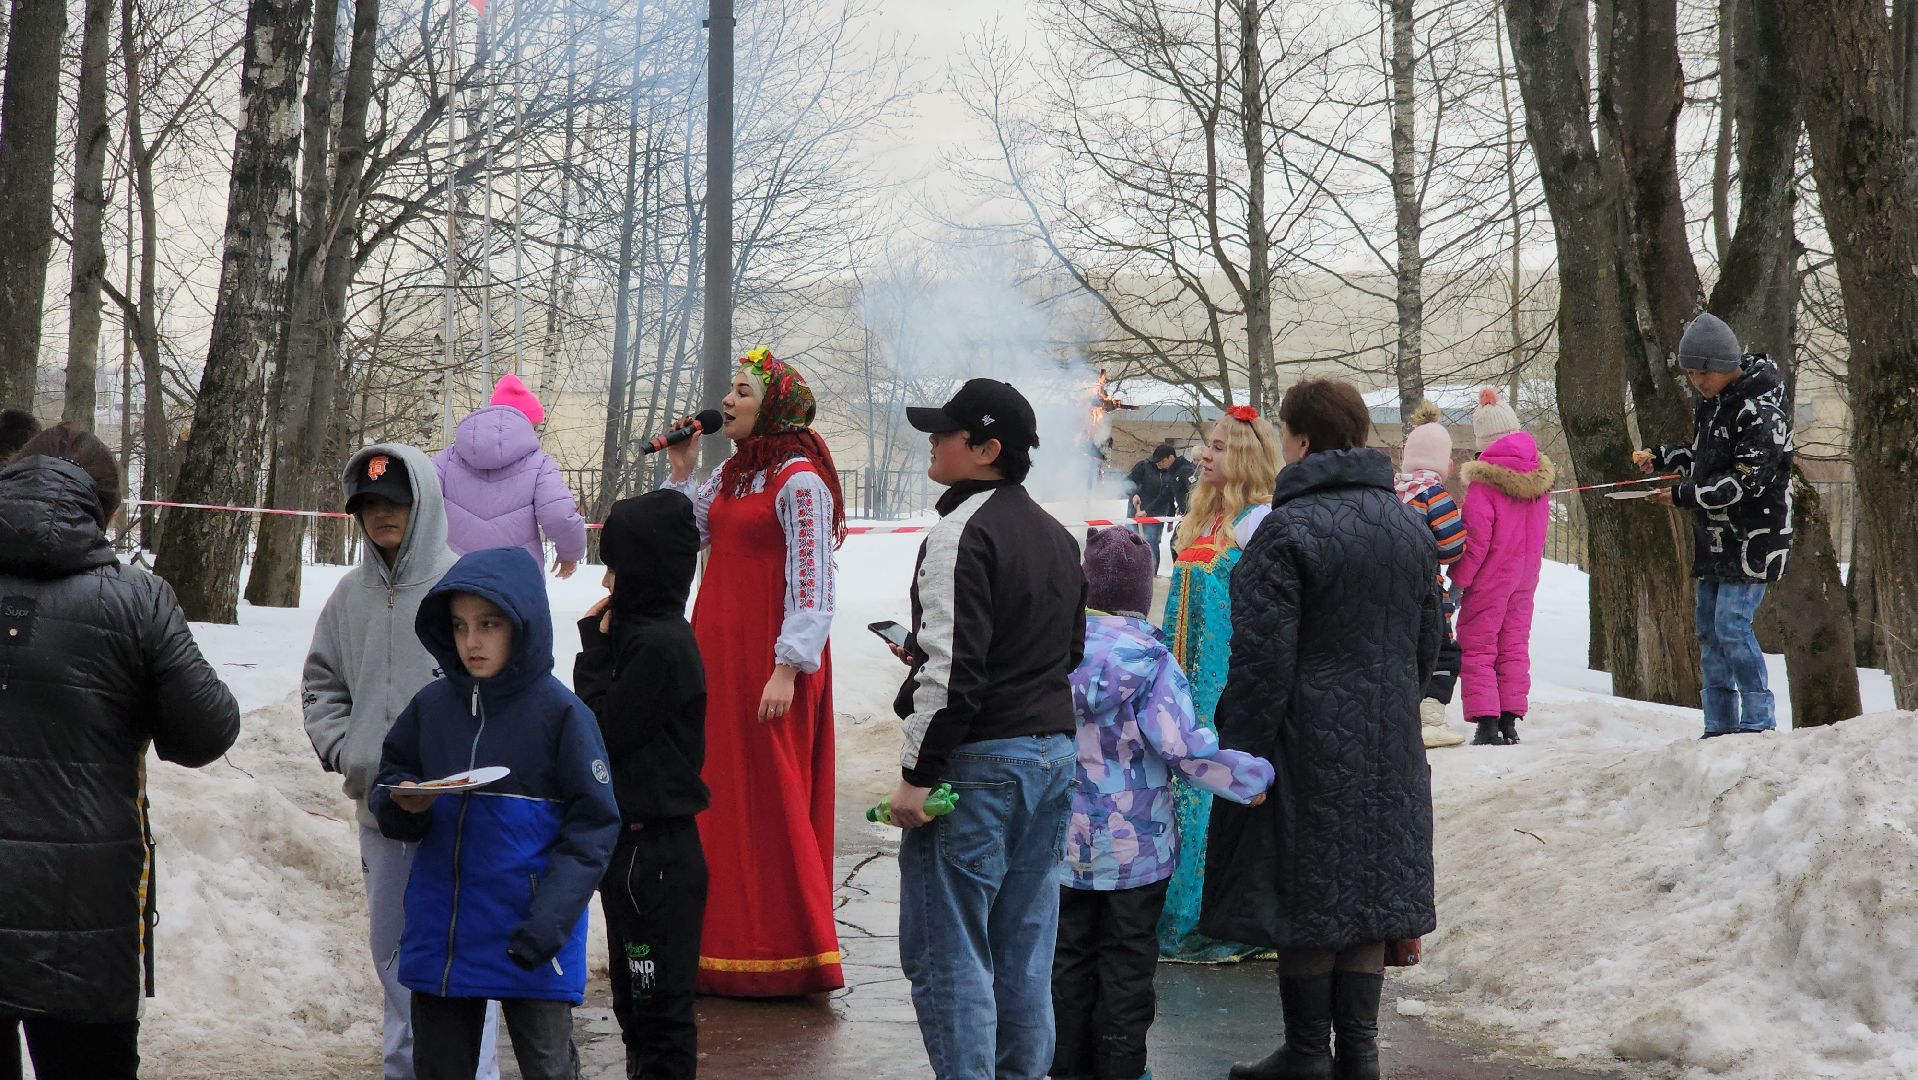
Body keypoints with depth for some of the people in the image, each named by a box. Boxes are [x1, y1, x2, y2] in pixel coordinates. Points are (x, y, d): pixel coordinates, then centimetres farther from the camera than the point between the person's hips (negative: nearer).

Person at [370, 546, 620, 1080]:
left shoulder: (559, 712, -9)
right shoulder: (431, 706, 4)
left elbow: (594, 826, -9)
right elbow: (387, 784, 14)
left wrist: (549, 920, -18)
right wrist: (403, 805, -11)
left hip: (530, 940, -4)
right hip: (439, 933, 5)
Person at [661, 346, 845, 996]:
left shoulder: (799, 479, -12)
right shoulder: (732, 475, 14)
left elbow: (811, 584, -17)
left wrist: (788, 669, -21)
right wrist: (681, 472, 10)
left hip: (768, 661, -9)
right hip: (718, 651, 9)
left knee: (769, 799, -4)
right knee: (718, 795, 11)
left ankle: (783, 954, 4)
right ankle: (724, 937, 19)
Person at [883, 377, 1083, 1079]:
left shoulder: (963, 533, -15)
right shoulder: (1056, 535, 14)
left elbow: (953, 668, -22)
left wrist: (917, 773, -18)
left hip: (978, 764, -9)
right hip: (1053, 754, 9)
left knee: (946, 953, -3)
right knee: (1024, 951, 14)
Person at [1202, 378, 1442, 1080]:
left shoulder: (1288, 530, -14)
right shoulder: (1411, 528, 9)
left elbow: (1262, 659, -17)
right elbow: (1428, 642, 17)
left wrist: (1240, 753, -12)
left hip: (1306, 746, -7)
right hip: (1387, 749, 7)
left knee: (1303, 898, 2)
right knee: (1369, 889, 10)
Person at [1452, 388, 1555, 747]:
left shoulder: (1484, 479, -18)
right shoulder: (1539, 474, 3)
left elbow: (1476, 540, -18)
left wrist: (1457, 579, -11)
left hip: (1491, 577, -6)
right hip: (1526, 574, 6)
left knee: (1477, 647, 1)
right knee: (1515, 646, 12)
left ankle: (1486, 722, -5)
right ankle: (1510, 722, 11)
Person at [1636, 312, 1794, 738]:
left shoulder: (1760, 411, -18)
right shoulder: (1714, 401, 11)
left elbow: (1747, 481, -23)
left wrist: (1684, 496, -20)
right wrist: (1661, 457, 9)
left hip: (1753, 534, -9)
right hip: (1715, 535, 9)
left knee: (1732, 623, -15)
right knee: (1709, 628, 9)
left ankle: (1758, 722, -10)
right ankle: (1720, 726, 14)